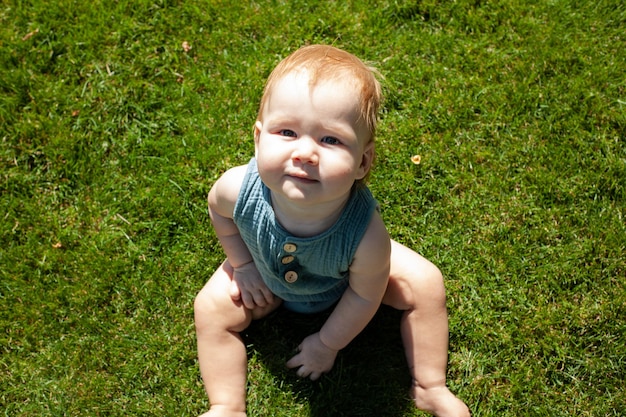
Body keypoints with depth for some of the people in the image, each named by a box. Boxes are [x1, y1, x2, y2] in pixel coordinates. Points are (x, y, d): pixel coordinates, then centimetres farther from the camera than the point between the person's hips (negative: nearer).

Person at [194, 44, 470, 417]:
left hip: (343, 278, -1)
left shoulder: (366, 235, -46)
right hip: (268, 275, 2)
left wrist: (328, 344, -11)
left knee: (425, 284, -9)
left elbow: (365, 295, -24)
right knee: (213, 307, -8)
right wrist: (243, 263, -4)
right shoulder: (239, 188, -41)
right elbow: (218, 207, -13)